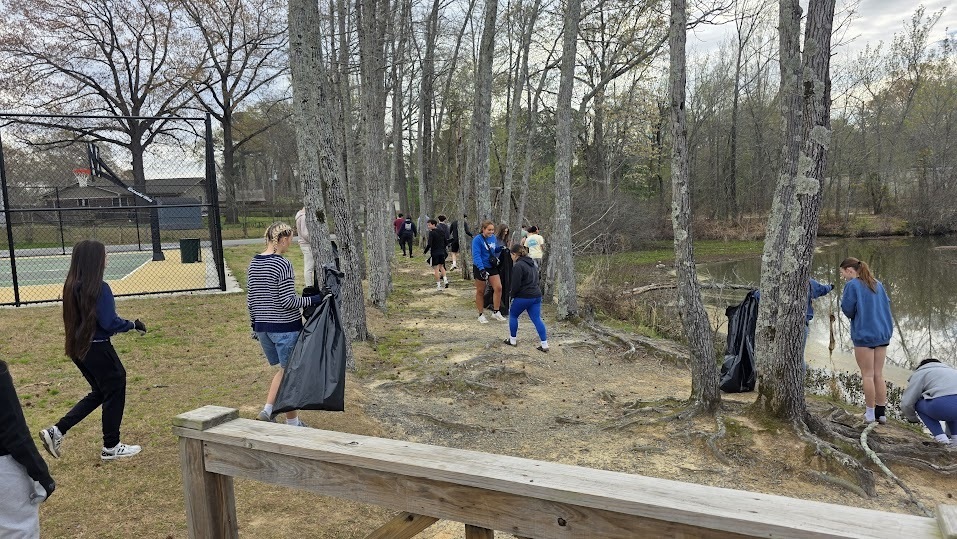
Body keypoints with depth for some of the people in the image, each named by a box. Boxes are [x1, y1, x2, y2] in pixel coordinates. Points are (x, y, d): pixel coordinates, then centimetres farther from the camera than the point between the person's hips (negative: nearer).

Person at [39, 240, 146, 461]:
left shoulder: (71, 286, 4)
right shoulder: (99, 288, -21)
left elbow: (75, 318, 15)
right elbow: (109, 323, -21)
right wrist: (133, 324, -5)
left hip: (78, 348, 8)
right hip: (98, 349, -8)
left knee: (98, 393, 23)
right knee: (114, 391, 9)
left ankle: (57, 431, 16)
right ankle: (111, 447, 19)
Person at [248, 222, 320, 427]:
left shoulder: (253, 263, 6)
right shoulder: (283, 264, -17)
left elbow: (250, 299, 12)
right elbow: (287, 301, -19)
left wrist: (254, 325, 21)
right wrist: (314, 299, -11)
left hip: (262, 326, 7)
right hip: (285, 327, -7)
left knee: (282, 370, 21)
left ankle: (267, 410, 12)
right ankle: (292, 421, 17)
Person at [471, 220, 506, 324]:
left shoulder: (493, 237, 5)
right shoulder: (477, 239, -15)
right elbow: (476, 255, -22)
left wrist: (500, 248, -2)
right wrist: (481, 269, -32)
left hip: (492, 267, 6)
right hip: (480, 268, -6)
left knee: (498, 288, -5)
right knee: (480, 291, 6)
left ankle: (495, 312, 9)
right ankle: (481, 315, 18)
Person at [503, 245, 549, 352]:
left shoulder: (518, 266, -14)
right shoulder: (532, 264, 15)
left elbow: (515, 285, -16)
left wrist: (512, 295, 1)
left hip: (523, 297, -8)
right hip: (536, 295, 8)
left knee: (513, 315, 14)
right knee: (537, 319, 7)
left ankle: (513, 340, 21)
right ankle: (544, 344, 1)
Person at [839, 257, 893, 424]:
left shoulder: (852, 285, -9)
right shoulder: (877, 284, 12)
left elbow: (848, 311, -10)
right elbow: (887, 305, 18)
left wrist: (843, 299, 8)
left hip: (864, 335, -6)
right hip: (882, 334, 6)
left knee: (867, 375, 1)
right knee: (878, 374, 11)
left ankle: (870, 413, 5)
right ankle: (881, 412, 14)